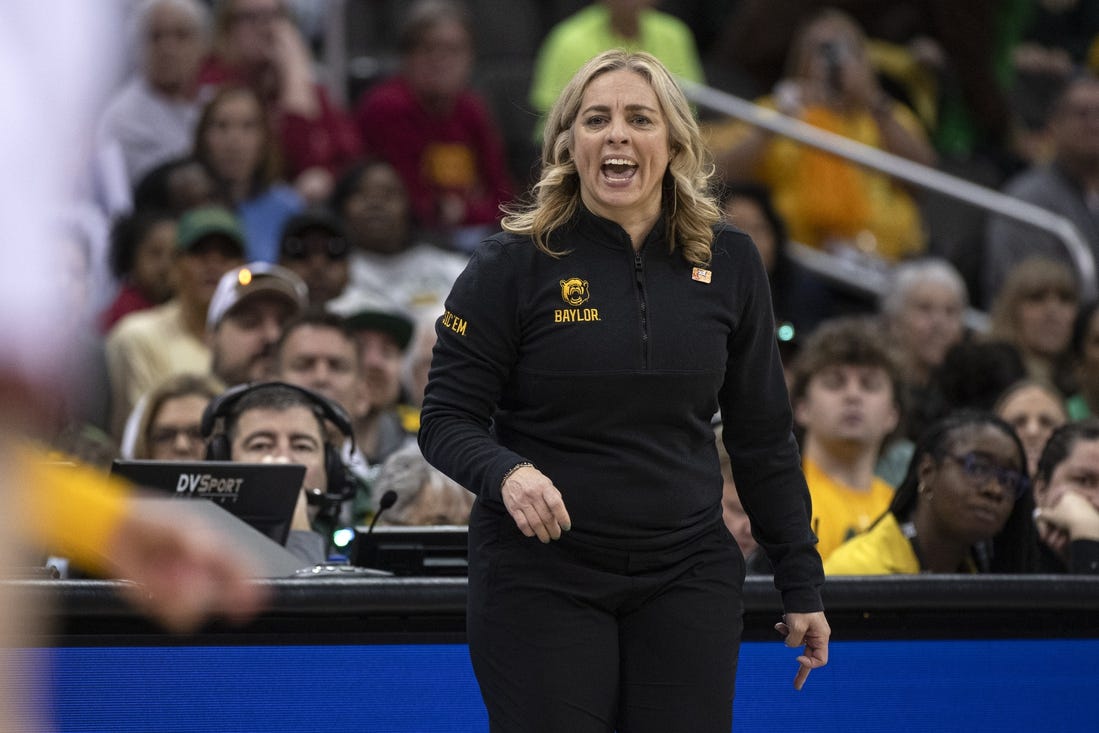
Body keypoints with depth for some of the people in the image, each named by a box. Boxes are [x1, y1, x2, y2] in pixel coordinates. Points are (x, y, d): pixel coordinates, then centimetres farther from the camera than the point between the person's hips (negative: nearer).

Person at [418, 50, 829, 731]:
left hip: (687, 575, 3)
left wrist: (802, 584, 10)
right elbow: (447, 419, -4)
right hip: (541, 581, -3)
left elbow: (763, 438, 11)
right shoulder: (514, 264, -5)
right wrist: (506, 473, -25)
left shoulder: (729, 264, 5)